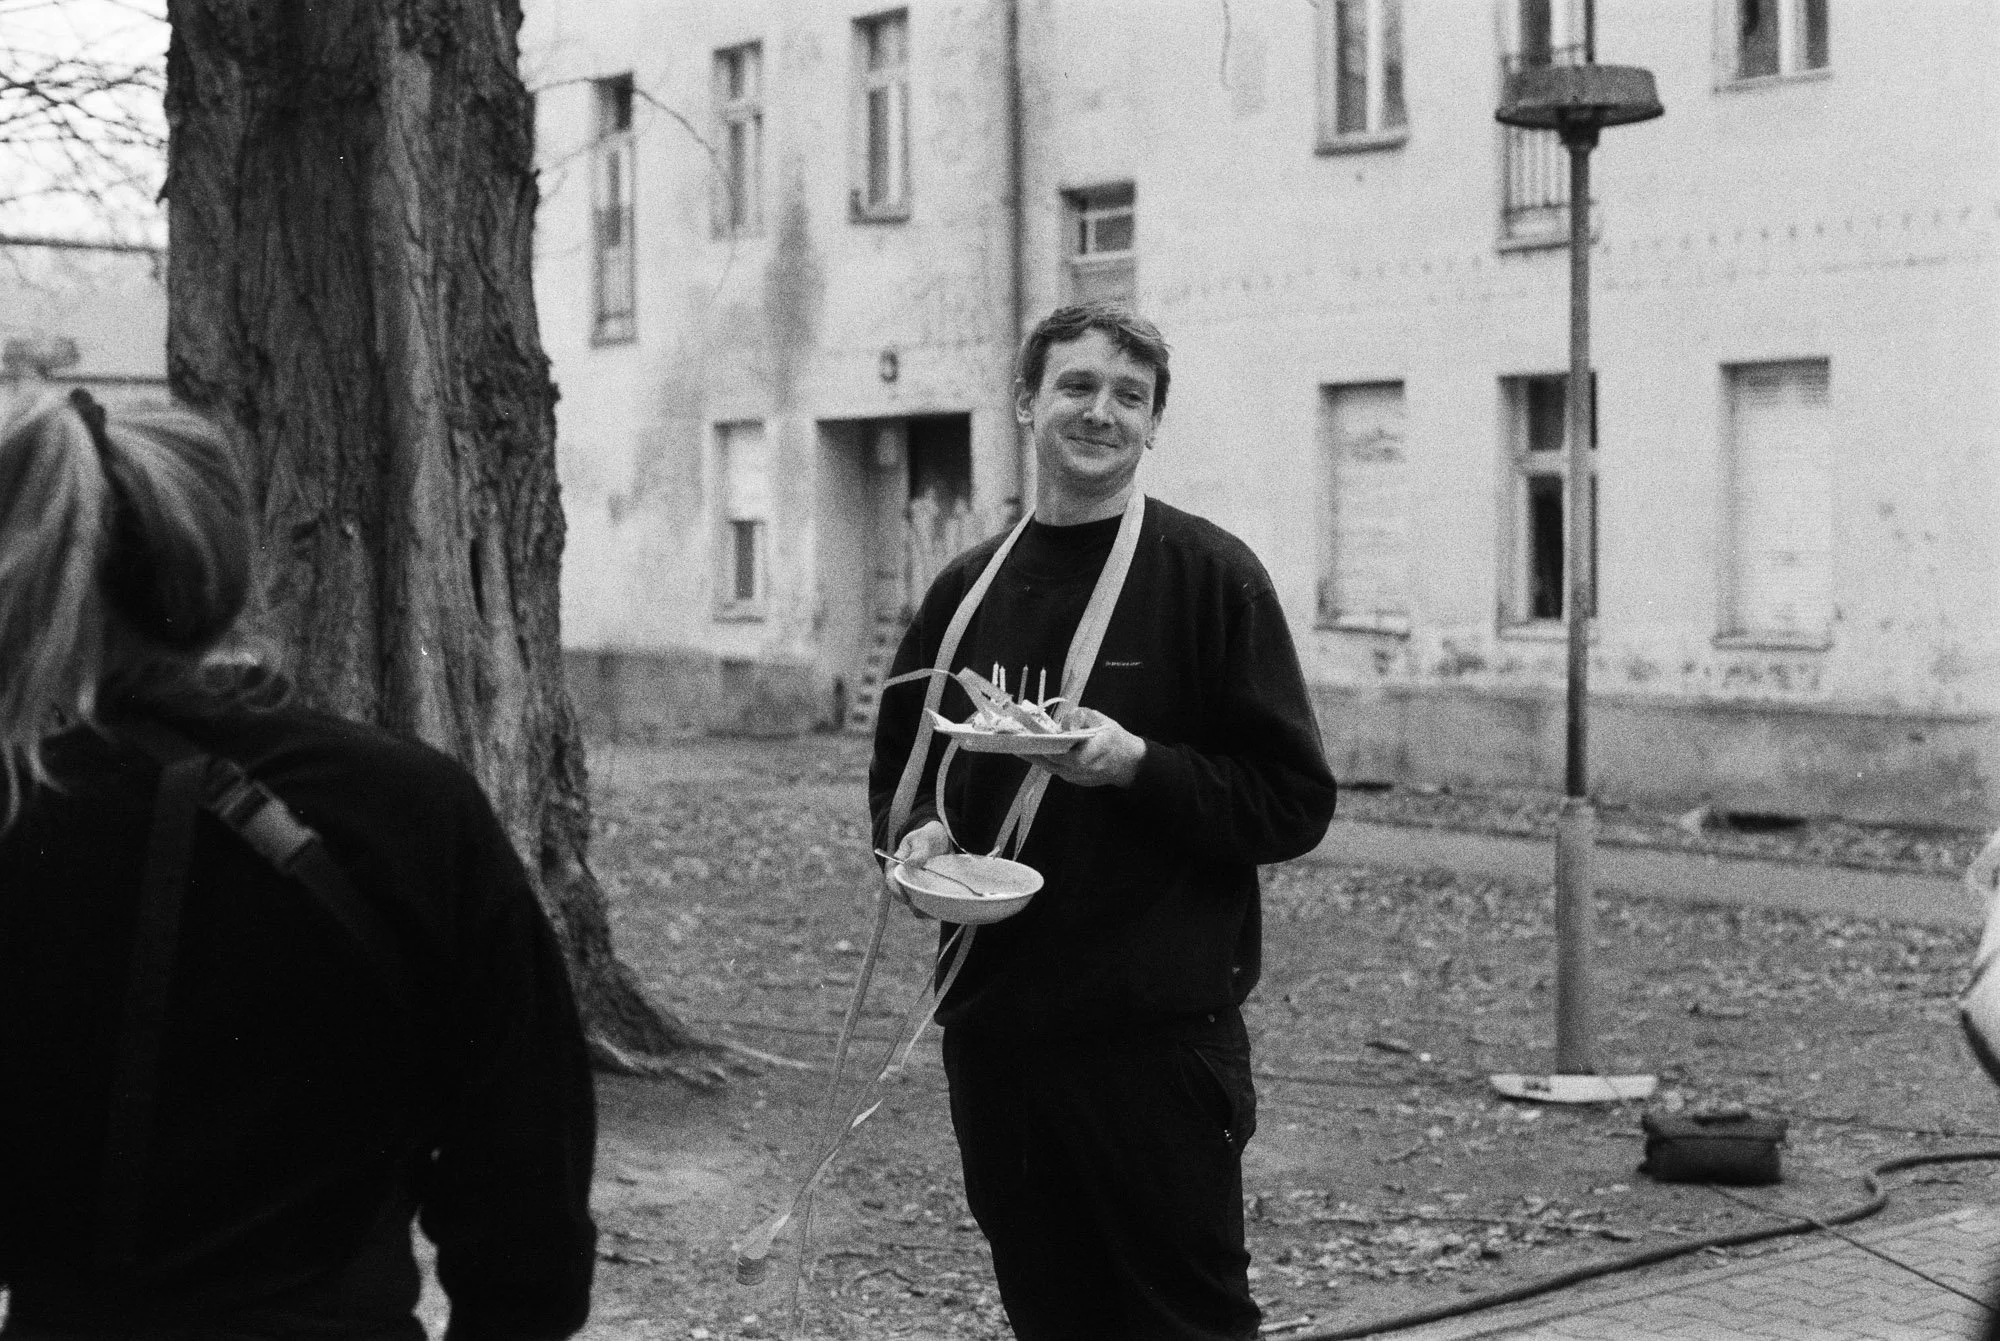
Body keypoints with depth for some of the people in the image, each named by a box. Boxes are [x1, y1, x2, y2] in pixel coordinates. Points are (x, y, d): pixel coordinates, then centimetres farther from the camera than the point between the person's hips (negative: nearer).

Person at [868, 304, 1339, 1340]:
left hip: (1161, 1032, -5)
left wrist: (1139, 766, -19)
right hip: (991, 1017, 5)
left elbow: (1296, 802, -6)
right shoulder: (966, 589, 10)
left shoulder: (1208, 574, -4)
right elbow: (898, 766, 22)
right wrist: (914, 833, 0)